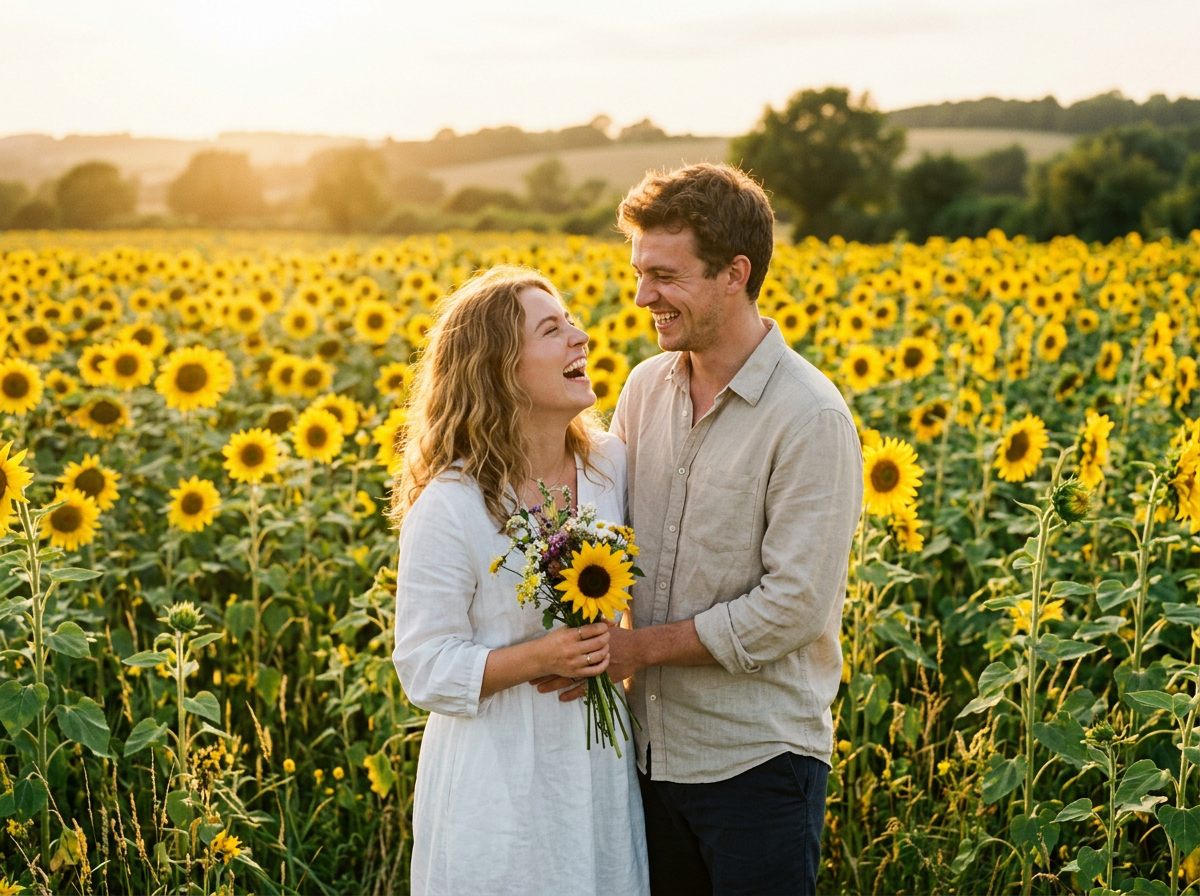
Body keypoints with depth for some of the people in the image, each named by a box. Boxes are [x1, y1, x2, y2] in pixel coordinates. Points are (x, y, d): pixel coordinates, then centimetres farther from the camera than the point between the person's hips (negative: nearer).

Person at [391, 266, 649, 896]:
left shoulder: (612, 465, -3)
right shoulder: (448, 508, -18)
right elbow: (426, 670, -13)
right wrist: (541, 657, -25)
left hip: (601, 768, 5)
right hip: (499, 789, -5)